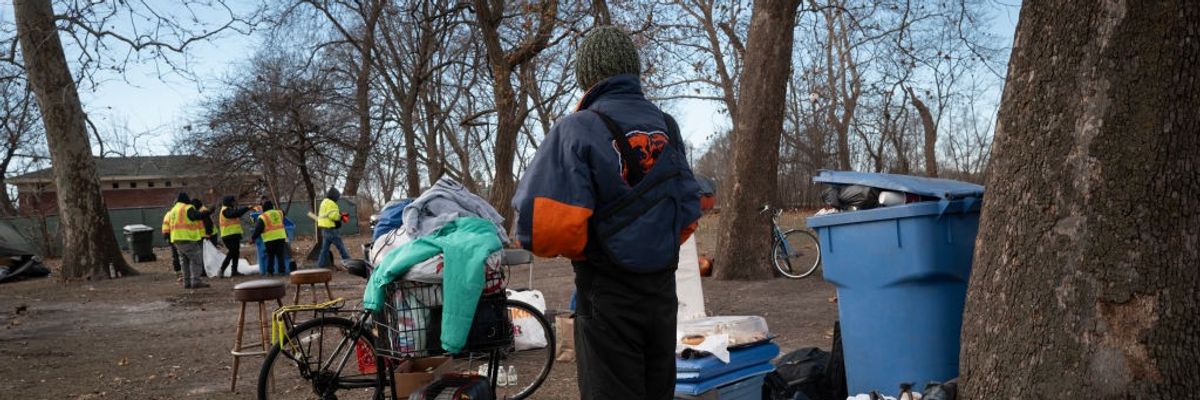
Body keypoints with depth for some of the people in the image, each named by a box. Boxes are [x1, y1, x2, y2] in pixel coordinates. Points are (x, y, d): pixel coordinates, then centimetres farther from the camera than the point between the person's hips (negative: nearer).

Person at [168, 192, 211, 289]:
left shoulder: (173, 210, 19)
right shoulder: (188, 208, -8)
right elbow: (198, 217, -22)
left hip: (177, 239, 9)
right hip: (188, 238, -9)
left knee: (184, 261, 14)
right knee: (196, 259, -8)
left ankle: (187, 282, 13)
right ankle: (195, 281, -16)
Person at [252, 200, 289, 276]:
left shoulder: (262, 217, -4)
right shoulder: (279, 213, 9)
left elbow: (258, 229, -4)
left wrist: (253, 238, 6)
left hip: (269, 239, -3)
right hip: (281, 237, 3)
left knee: (270, 255, 9)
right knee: (280, 255, 5)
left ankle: (270, 271, 10)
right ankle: (281, 270, 2)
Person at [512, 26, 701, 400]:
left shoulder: (578, 130, -13)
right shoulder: (666, 127, 5)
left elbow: (544, 223, -22)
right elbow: (689, 209, 8)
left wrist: (577, 248, -2)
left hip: (608, 295, -5)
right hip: (663, 288, 6)